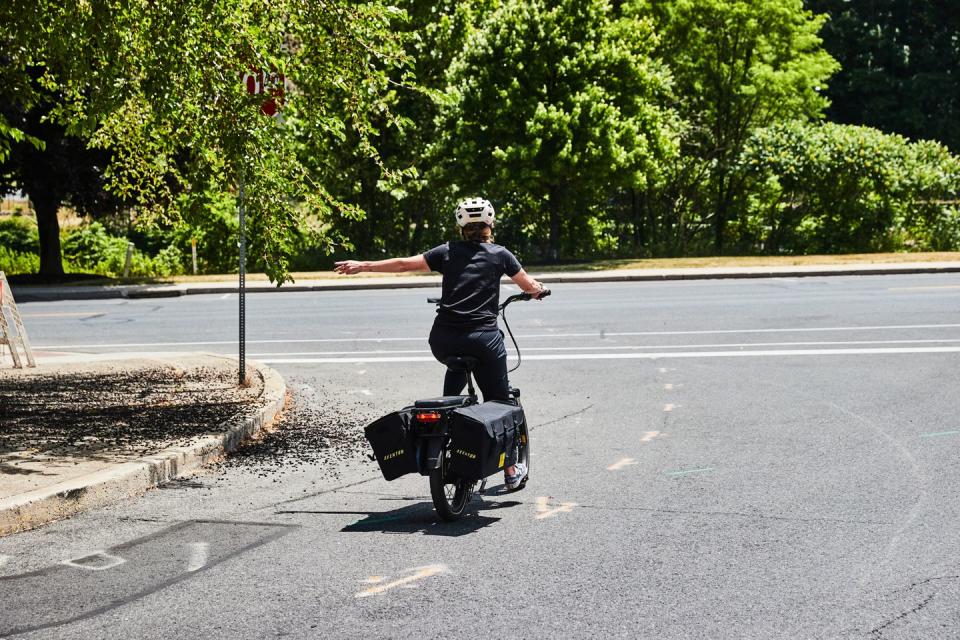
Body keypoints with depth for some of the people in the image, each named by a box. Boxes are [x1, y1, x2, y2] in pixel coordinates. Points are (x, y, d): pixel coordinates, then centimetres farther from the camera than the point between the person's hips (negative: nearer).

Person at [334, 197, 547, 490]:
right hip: (484, 339, -2)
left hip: (443, 340, 2)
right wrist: (538, 289, 40)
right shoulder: (500, 254, 6)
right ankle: (512, 470, 16)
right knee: (499, 401, 11)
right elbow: (529, 286, 16)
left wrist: (362, 265, 21)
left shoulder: (447, 252, 10)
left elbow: (404, 264, 11)